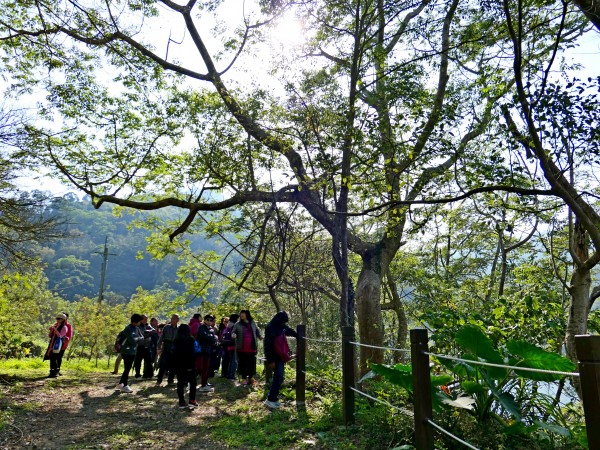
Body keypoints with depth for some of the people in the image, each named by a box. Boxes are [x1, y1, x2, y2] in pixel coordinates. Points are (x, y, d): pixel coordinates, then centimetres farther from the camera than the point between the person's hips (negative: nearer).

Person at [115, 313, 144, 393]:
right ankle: (125, 386, 7)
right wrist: (138, 338, -6)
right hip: (127, 352, -8)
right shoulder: (128, 329, -16)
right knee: (127, 369, -2)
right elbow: (132, 340, -24)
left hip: (133, 352, 8)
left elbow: (142, 338, 6)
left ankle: (120, 384, 23)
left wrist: (136, 339, -11)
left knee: (127, 369, 13)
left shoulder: (137, 328, 9)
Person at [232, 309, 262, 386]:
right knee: (242, 363, 3)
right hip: (241, 348, -1)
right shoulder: (238, 324, 3)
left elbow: (257, 330, 17)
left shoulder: (253, 323, 8)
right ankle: (244, 378, 16)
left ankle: (251, 377, 19)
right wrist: (233, 334, -22)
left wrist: (260, 336, -2)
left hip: (251, 347, 1)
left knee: (252, 362, 3)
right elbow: (234, 332, 2)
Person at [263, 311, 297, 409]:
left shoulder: (282, 326, 4)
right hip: (275, 357, -8)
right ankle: (270, 399, -2)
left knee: (278, 377, 11)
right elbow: (267, 345, -19)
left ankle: (274, 398, 20)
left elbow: (290, 331, 26)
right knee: (278, 377, -10)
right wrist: (270, 360, -19)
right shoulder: (270, 328, -19)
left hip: (281, 356, 8)